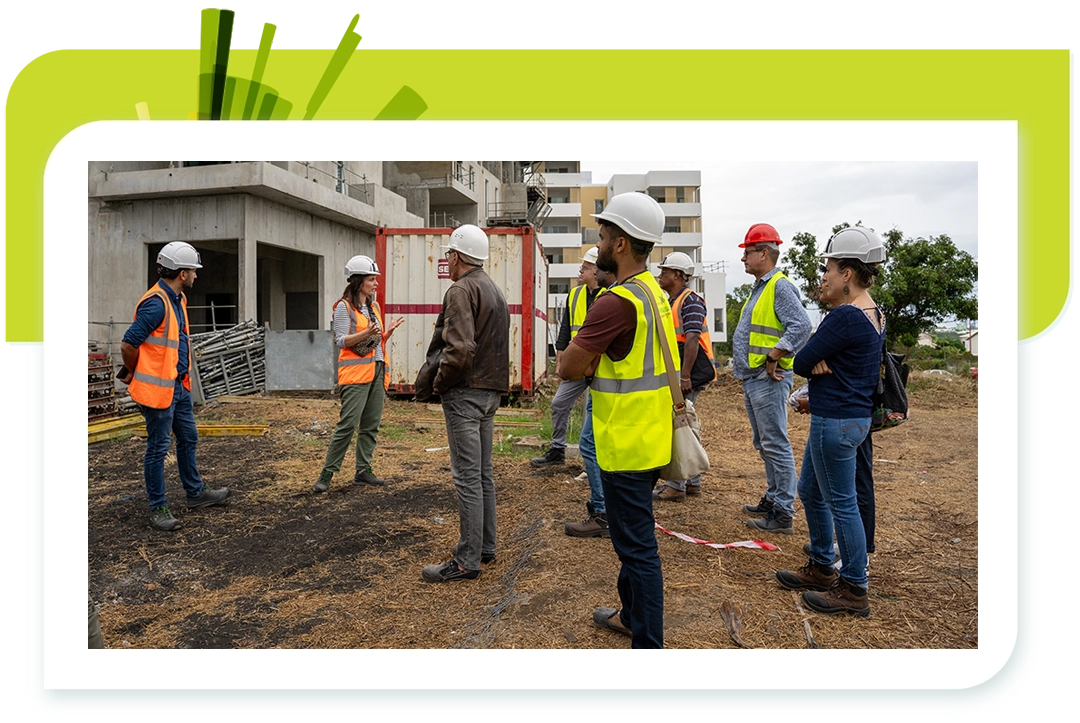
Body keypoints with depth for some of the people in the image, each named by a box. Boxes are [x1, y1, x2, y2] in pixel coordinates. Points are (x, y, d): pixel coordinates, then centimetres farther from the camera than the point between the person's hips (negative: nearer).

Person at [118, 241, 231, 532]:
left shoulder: (177, 299, 9)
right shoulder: (156, 303, -21)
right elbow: (128, 345, -18)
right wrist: (133, 374, -2)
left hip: (179, 386, 10)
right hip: (158, 388, -10)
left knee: (188, 439, 19)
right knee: (158, 449, 2)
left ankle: (195, 493, 33)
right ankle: (158, 508, 15)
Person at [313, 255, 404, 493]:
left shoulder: (375, 307, 18)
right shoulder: (344, 307, -4)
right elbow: (341, 340, -11)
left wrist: (388, 331, 3)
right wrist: (366, 333, -24)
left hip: (376, 370, 8)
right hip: (355, 372, -8)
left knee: (371, 425, 7)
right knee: (348, 424, -11)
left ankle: (363, 470, 15)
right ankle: (327, 474, -3)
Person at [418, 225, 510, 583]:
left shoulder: (462, 289, -13)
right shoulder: (495, 291, 18)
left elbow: (460, 348, -25)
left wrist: (438, 382, -11)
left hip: (465, 392, -10)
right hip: (491, 390, 10)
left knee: (467, 476, -5)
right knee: (483, 472, 16)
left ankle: (467, 560, 2)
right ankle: (485, 545, 26)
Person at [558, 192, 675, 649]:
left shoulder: (618, 302, -22)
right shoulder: (655, 293, 10)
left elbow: (568, 368, -19)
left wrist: (581, 359, 1)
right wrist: (593, 361, -1)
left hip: (628, 447, -10)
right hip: (648, 439, 10)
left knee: (636, 546, 1)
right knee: (633, 537, 24)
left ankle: (648, 644, 14)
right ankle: (631, 615, 42)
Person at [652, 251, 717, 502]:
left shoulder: (691, 301, -13)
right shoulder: (669, 302, 18)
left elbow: (692, 339, -21)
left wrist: (685, 376, -25)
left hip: (689, 373, -10)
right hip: (674, 373, 10)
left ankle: (676, 486, -3)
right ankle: (692, 481, 23)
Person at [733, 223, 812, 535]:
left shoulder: (780, 287, -13)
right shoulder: (760, 287, 18)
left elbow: (801, 326, -24)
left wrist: (773, 358, -22)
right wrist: (740, 364, 13)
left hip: (768, 381, -11)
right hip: (751, 378, 11)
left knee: (775, 445, -6)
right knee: (764, 444, 17)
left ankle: (783, 513, 1)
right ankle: (773, 498, 29)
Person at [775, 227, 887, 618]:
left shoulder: (845, 317, -22)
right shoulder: (873, 314, 10)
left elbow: (801, 362, -16)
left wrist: (814, 362, 2)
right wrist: (821, 362, -12)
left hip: (836, 421, -10)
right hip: (853, 416, 10)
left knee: (841, 504, 3)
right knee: (810, 492, 20)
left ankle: (854, 590, 18)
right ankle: (822, 568, 34)